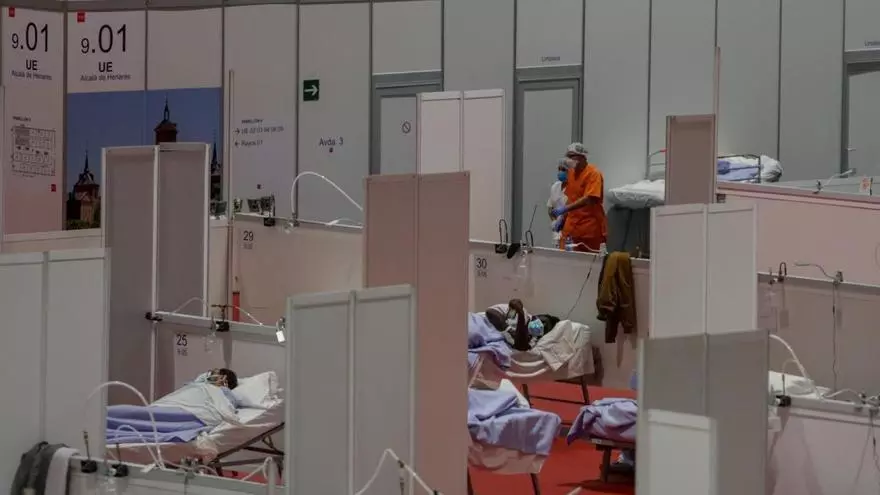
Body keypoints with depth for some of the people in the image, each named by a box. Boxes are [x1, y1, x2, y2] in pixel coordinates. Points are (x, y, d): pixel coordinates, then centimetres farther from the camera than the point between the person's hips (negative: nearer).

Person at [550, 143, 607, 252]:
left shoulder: (594, 173, -12)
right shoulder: (571, 172, 12)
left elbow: (588, 199, -22)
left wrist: (565, 209, -28)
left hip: (591, 229, -6)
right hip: (572, 227, 6)